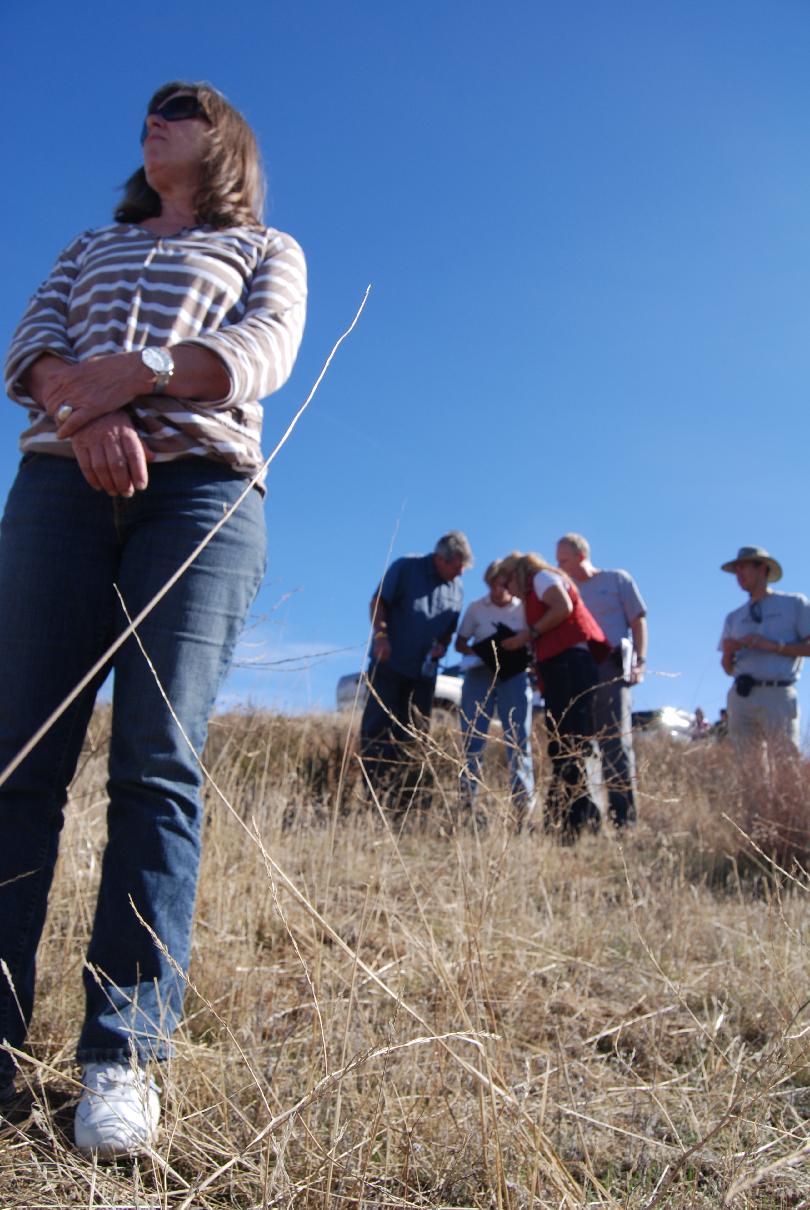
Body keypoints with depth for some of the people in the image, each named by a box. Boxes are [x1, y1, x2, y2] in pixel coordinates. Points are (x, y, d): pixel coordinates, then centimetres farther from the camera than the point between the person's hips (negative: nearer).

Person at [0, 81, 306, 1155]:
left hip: (202, 487, -3)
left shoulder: (266, 250, 24)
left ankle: (122, 1055, -13)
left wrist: (127, 371, -12)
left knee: (157, 764, -14)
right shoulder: (88, 249, 32)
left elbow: (262, 350, 3)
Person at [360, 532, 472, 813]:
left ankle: (400, 805, 13)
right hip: (390, 664, -5)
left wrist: (442, 645, -4)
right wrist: (380, 635, -21)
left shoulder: (455, 588, 9)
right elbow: (378, 602, -7)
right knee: (376, 728, -5)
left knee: (413, 737, 6)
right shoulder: (406, 568, -6)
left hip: (424, 672, 5)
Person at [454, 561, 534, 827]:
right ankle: (467, 804, 0)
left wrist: (519, 646, -14)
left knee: (519, 740, -5)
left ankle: (524, 808, -4)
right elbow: (460, 643, 12)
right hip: (480, 675, 1)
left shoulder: (523, 608, 7)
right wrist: (477, 652, -9)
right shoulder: (476, 608, 10)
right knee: (472, 739, -3)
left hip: (514, 676, -1)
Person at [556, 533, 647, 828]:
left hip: (611, 669, -5)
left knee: (616, 744, -8)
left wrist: (640, 662, -6)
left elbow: (638, 621, 5)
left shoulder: (618, 580, 9)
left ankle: (624, 817, -8)